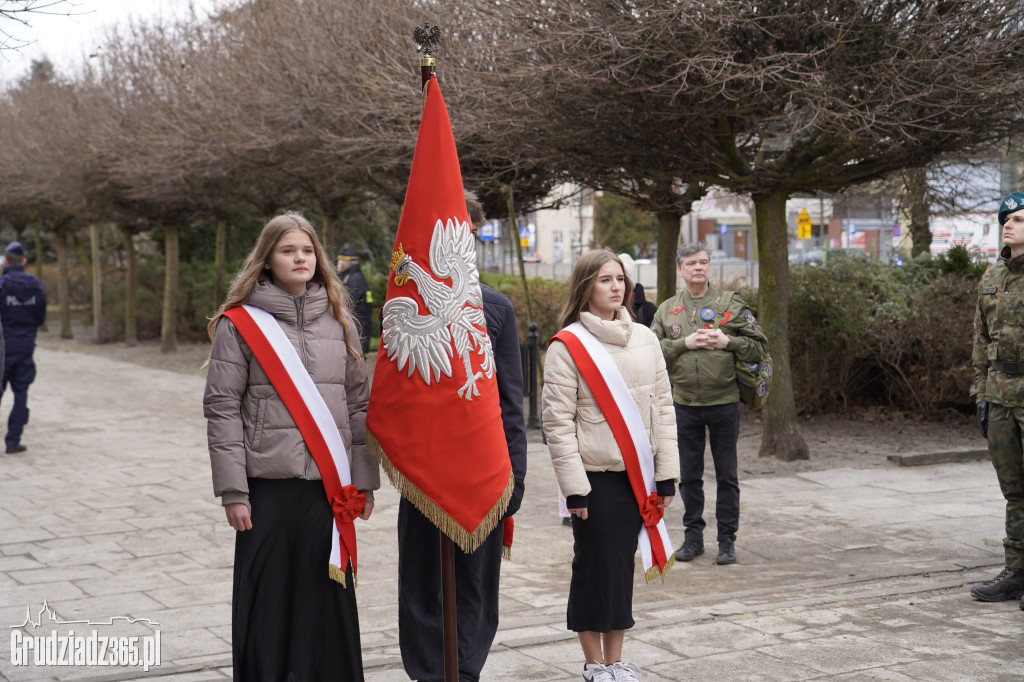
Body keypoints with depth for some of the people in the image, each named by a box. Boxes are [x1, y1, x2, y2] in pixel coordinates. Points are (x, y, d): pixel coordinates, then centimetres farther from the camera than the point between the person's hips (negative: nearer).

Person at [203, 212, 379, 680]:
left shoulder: (339, 321, 10)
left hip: (331, 483, 3)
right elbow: (222, 408, -3)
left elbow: (359, 403, 11)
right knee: (267, 597, 3)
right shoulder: (239, 323, 0)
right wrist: (232, 490, -9)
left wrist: (364, 478, 6)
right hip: (268, 483, -2)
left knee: (329, 595, 5)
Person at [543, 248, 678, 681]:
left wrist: (666, 474, 6)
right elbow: (558, 422, -10)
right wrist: (574, 486, -14)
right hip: (596, 475, -5)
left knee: (623, 564, 11)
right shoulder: (567, 346, -8)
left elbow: (662, 407, 10)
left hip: (637, 473, 5)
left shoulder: (644, 338, 8)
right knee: (595, 565, 2)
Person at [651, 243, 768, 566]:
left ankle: (727, 539, 13)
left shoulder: (731, 305, 2)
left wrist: (728, 342, -13)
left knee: (726, 475, 5)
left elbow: (760, 347, 1)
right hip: (684, 403, 2)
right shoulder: (666, 310, 7)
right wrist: (684, 343, -11)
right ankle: (693, 535, 21)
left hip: (724, 402, -2)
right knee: (689, 475, 10)